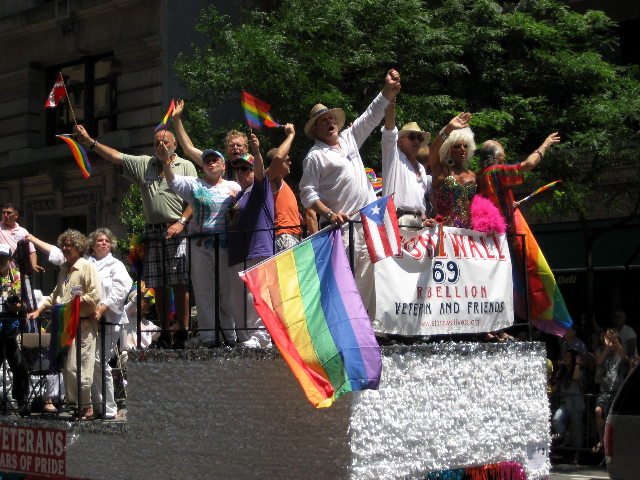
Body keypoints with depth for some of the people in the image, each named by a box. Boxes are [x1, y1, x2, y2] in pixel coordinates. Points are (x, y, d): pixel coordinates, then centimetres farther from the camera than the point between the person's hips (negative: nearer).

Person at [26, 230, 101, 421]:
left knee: (75, 367, -12)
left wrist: (70, 304, -14)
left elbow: (95, 296, -12)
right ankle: (78, 404, 9)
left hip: (83, 324, -8)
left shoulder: (87, 267, -3)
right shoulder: (64, 269, 22)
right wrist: (39, 311, 20)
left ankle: (86, 406, -4)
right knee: (66, 366, 4)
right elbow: (55, 296, 31)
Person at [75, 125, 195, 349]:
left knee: (180, 284, -10)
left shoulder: (186, 166, 7)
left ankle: (183, 332, -8)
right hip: (152, 232, 4)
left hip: (177, 232, -4)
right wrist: (90, 142, 0)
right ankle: (165, 333, 9)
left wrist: (181, 222, -13)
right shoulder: (143, 164, 16)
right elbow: (115, 156, 11)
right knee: (158, 286, 4)